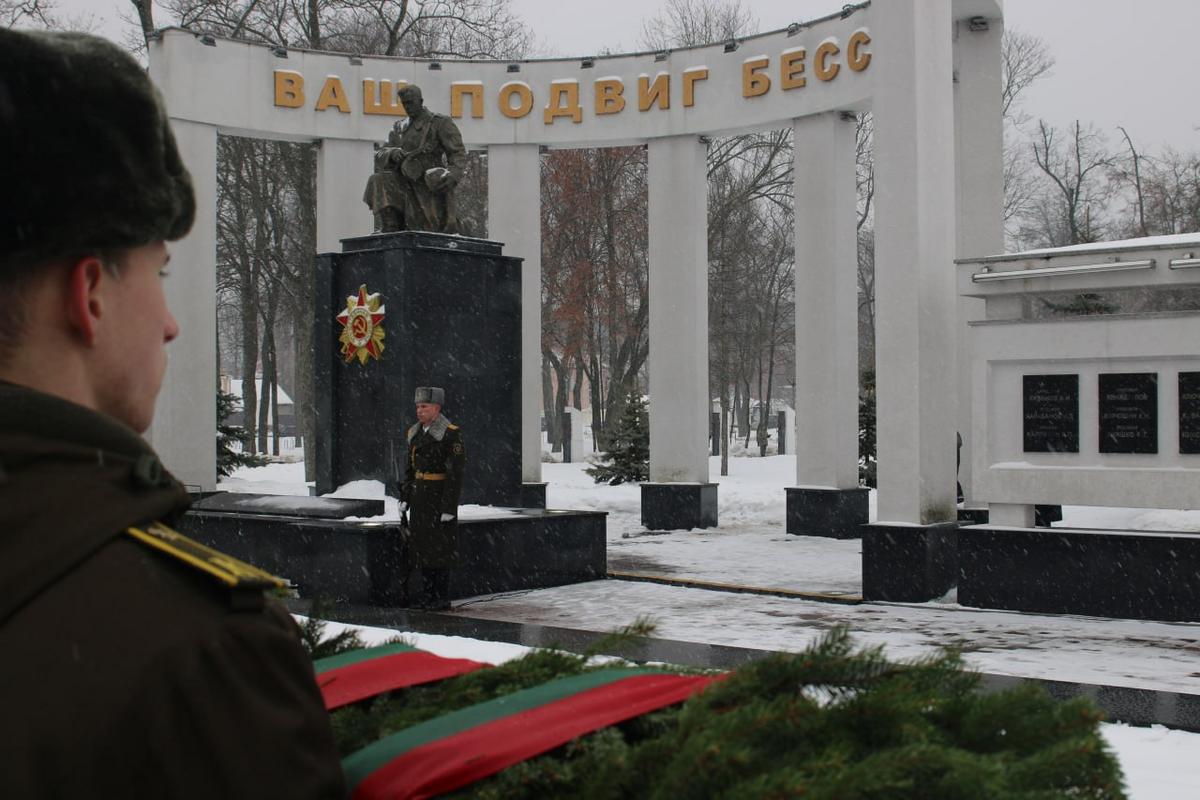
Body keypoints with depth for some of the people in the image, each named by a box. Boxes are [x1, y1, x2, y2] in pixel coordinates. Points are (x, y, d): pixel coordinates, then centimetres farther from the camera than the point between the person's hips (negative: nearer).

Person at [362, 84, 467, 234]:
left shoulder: (441, 123, 0)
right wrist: (392, 153, -14)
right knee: (379, 182, -22)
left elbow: (458, 153, -7)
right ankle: (391, 233, -25)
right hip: (406, 185, 4)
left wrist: (452, 175, -28)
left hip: (431, 187, -4)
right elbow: (379, 156, 11)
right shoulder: (399, 127, 16)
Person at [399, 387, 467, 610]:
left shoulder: (451, 434, -12)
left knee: (440, 547, -3)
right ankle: (429, 593, 19)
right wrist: (405, 497, 11)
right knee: (422, 544, 10)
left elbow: (456, 472, -14)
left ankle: (442, 597, 4)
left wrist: (449, 507, -18)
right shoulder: (415, 433, 11)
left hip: (440, 497, -7)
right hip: (419, 498, 7)